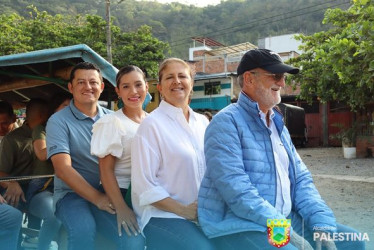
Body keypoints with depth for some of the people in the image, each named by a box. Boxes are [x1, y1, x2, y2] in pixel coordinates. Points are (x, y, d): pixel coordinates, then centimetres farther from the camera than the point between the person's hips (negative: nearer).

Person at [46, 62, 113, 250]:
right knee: (84, 230, -34)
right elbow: (63, 169, -13)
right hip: (73, 193, -4)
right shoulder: (58, 121, -4)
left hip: (109, 191, 4)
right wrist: (97, 198, -23)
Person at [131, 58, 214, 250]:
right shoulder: (152, 124, -6)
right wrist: (183, 210, -15)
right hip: (162, 216, -6)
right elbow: (144, 185, -9)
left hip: (202, 214, 6)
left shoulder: (203, 122, 11)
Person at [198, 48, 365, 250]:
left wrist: (322, 224, -3)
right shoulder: (227, 122, -11)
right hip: (238, 225, -8)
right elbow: (236, 190, -22)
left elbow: (301, 179, 12)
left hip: (283, 219, 8)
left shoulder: (278, 124, 15)